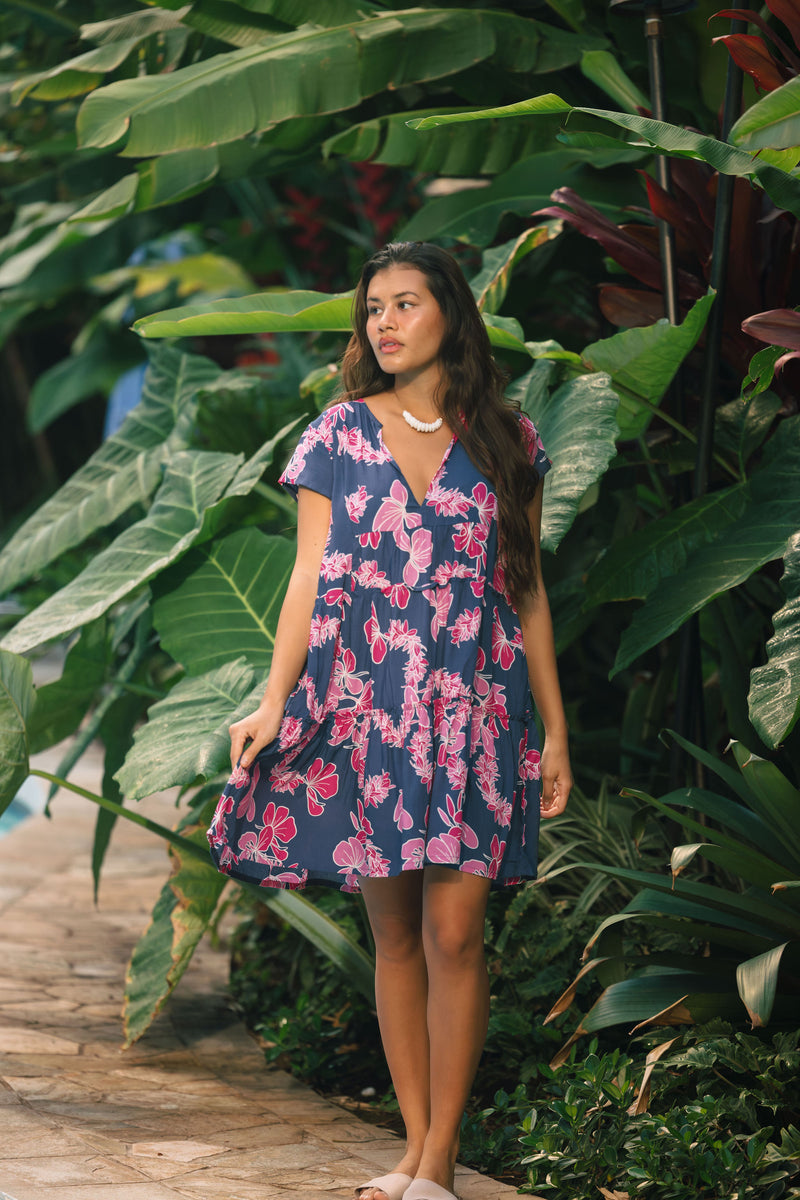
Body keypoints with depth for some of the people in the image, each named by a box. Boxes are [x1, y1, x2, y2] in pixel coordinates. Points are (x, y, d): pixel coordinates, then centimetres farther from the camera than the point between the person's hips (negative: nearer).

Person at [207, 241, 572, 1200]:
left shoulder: (506, 442, 7)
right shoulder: (339, 436, 6)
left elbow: (528, 592, 10)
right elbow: (310, 580, 4)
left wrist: (555, 731, 7)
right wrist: (274, 701, -8)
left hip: (473, 710, -1)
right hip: (363, 706, 1)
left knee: (454, 931, -7)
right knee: (394, 933, 4)